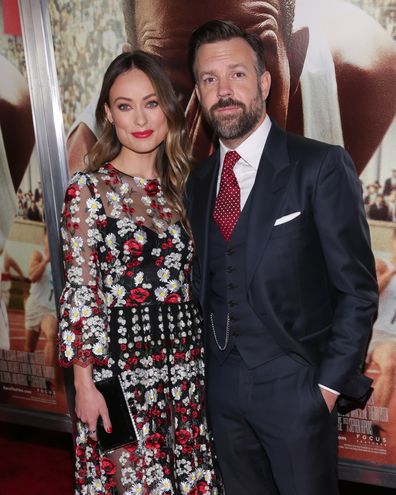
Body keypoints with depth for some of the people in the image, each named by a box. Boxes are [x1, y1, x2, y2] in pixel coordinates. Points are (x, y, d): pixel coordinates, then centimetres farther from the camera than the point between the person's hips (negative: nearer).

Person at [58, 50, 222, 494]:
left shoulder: (180, 186, 8)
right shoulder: (88, 189, -7)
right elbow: (78, 293, -8)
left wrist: (201, 355, 10)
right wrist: (84, 382, -11)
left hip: (185, 362, 5)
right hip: (120, 364, -5)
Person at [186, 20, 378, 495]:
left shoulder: (322, 166, -11)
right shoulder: (199, 181, 6)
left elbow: (356, 289, -11)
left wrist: (330, 383, -12)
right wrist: (207, 364, 5)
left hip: (295, 388, -5)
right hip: (222, 388, 5)